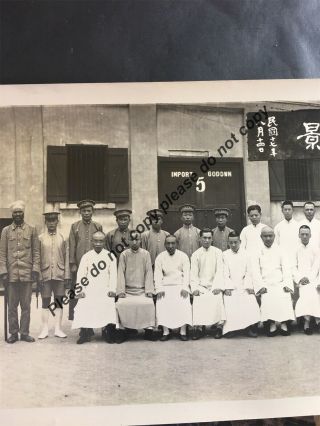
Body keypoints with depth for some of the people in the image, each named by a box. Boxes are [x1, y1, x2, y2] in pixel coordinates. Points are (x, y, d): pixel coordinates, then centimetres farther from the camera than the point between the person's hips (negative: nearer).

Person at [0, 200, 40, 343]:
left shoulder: (31, 230, 7)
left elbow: (36, 252, 6)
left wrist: (35, 269, -3)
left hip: (27, 274, 0)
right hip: (11, 274, 0)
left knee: (26, 305, 5)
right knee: (12, 306, 5)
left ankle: (25, 332, 13)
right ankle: (13, 333, 15)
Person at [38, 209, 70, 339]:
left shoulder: (62, 238, 7)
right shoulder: (40, 238, 5)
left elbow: (66, 258, 6)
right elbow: (37, 258, 3)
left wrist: (67, 275, 0)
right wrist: (38, 275, -5)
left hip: (59, 275, 1)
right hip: (45, 275, -1)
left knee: (59, 302, 5)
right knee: (45, 302, 4)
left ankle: (58, 329, 13)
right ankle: (45, 329, 12)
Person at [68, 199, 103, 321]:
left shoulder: (98, 226, 8)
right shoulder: (75, 226, 5)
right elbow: (72, 246, 2)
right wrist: (72, 264, -3)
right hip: (78, 265, -1)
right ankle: (73, 318, 12)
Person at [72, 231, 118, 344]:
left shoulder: (110, 256, 7)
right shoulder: (86, 256, 8)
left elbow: (113, 274, 2)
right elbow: (80, 274, 4)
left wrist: (112, 289, -7)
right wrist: (80, 290, -4)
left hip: (105, 291, -1)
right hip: (89, 290, 1)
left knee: (109, 306, -24)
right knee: (83, 307, -20)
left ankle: (110, 335, -8)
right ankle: (85, 334, -3)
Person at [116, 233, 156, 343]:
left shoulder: (145, 254, 4)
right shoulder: (124, 255, 5)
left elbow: (149, 273, 2)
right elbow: (121, 273, 1)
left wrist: (149, 290, -7)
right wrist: (121, 291, -8)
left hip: (142, 289, 0)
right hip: (127, 290, 0)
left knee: (149, 304, -26)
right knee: (121, 304, -25)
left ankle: (149, 329, -11)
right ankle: (122, 330, -10)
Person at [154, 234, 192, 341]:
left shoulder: (183, 256, 7)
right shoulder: (160, 257, 9)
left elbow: (186, 273, 0)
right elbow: (158, 274, 3)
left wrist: (184, 288, -13)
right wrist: (159, 289, -10)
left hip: (180, 285, -1)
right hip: (166, 286, 1)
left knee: (184, 303, -27)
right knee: (162, 303, -25)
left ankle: (183, 331, -21)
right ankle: (165, 331, -19)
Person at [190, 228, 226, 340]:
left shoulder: (217, 252, 7)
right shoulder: (195, 254, 9)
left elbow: (219, 271, -1)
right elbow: (193, 274, 4)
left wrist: (218, 287, -14)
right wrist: (195, 288, -12)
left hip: (214, 285, -1)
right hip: (201, 286, 1)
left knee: (217, 298, -30)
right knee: (198, 300, -28)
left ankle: (219, 325, -22)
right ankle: (198, 327, -25)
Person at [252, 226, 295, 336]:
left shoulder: (280, 251, 13)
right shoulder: (258, 253, 12)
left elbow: (286, 269, 6)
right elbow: (255, 272, 3)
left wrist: (286, 285, -9)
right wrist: (261, 286, -11)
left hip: (280, 283, 0)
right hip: (266, 285, 0)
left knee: (285, 296, -29)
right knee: (268, 298, -30)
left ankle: (283, 323, -24)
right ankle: (272, 323, -27)